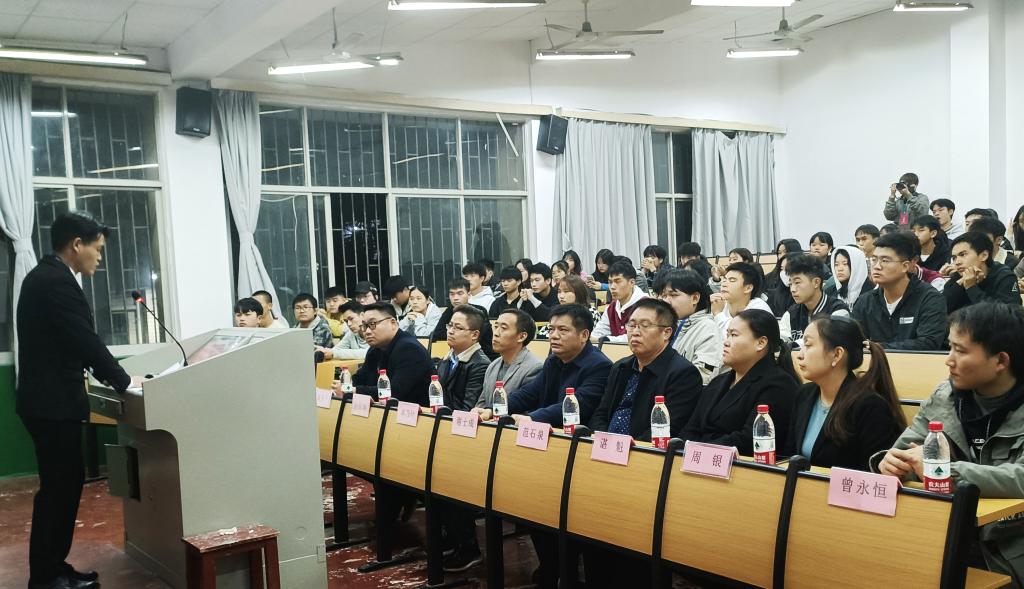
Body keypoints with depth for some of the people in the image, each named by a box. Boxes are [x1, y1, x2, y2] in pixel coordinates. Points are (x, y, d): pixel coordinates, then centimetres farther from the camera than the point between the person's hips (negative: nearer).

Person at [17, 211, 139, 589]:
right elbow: (86, 341, -20)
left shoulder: (44, 276, 13)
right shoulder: (58, 282, -20)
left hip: (47, 398, 10)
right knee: (59, 486, -1)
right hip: (53, 402, -10)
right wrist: (123, 381, -8)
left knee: (64, 482, 15)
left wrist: (105, 376, 14)